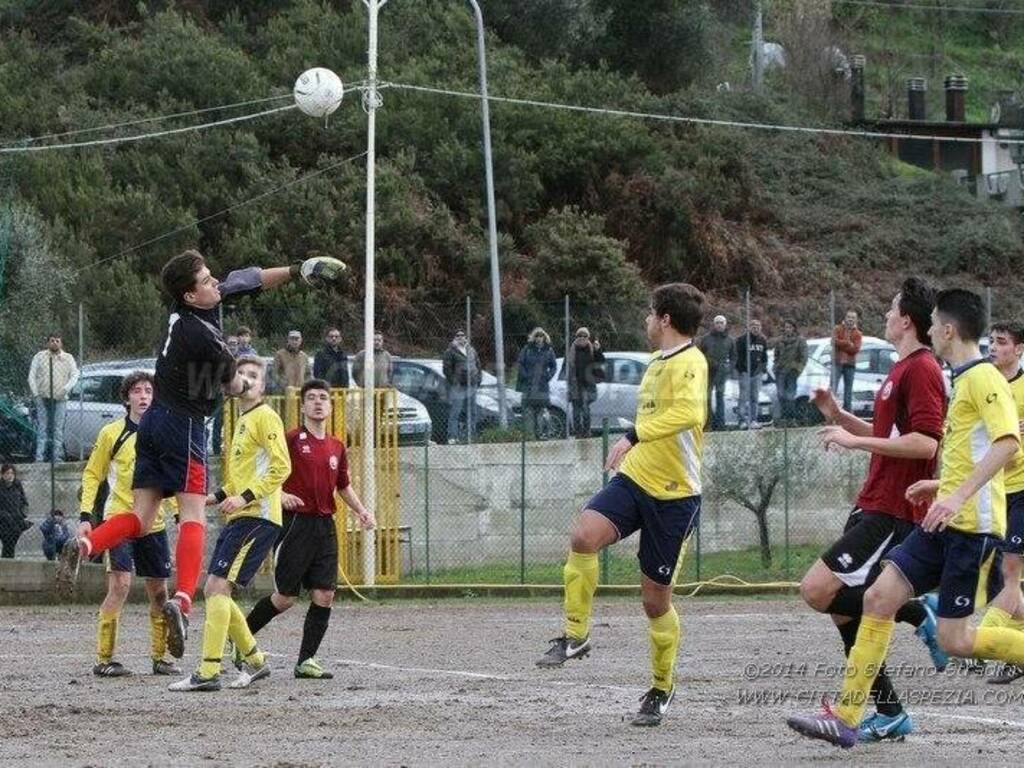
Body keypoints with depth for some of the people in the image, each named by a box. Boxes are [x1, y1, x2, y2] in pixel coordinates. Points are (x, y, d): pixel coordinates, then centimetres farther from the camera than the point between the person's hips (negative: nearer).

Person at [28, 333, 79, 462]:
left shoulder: (68, 358, 7)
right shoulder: (40, 356, 5)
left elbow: (75, 375, 2)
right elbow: (32, 376, 6)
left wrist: (66, 389, -14)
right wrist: (35, 393, -4)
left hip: (60, 399, 0)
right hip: (43, 398, 0)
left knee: (58, 429, -1)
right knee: (42, 428, -2)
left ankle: (57, 456, 3)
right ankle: (39, 457, -3)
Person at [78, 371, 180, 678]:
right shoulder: (112, 433, -3)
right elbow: (92, 475, 2)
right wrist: (85, 516, -7)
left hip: (153, 523, 4)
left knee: (158, 591, 6)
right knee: (120, 584, -16)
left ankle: (159, 657, 17)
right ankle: (104, 659, -11)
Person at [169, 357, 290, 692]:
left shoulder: (265, 417, -6)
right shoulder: (242, 421, 22)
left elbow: (281, 467, -16)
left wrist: (245, 497, -21)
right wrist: (218, 497, 20)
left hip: (257, 517, -10)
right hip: (238, 517, 10)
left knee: (218, 587, -16)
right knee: (213, 590, 10)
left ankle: (208, 673, -19)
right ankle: (254, 660, 20)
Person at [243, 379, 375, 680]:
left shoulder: (336, 447, 13)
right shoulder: (291, 440, -6)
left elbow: (343, 486, 25)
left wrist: (360, 510, 11)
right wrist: (280, 495, -25)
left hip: (325, 525, 6)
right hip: (296, 523, -6)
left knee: (324, 595, -3)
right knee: (286, 597, -3)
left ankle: (307, 660, 3)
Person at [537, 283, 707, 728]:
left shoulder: (689, 362, -14)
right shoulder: (657, 362, 14)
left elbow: (689, 413, -33)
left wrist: (635, 436, -35)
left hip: (674, 495, -6)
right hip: (634, 479, 6)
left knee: (656, 599, 4)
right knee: (584, 535, -24)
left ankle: (662, 688, 24)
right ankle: (575, 635, -14)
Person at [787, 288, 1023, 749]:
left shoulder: (983, 378, -12)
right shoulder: (963, 380, 17)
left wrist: (959, 496, -31)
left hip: (973, 526, -10)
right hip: (947, 522, 10)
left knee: (954, 640, -9)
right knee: (879, 597, 0)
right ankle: (846, 717, -1)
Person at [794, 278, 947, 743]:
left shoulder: (921, 370, -13)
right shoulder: (903, 369, 18)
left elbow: (925, 443, -23)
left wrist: (855, 441, -19)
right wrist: (840, 417, 16)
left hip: (891, 512, -10)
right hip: (874, 507, 10)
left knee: (819, 590, -19)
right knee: (844, 610, 8)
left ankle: (918, 615, -8)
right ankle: (888, 714, 11)